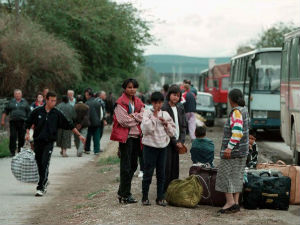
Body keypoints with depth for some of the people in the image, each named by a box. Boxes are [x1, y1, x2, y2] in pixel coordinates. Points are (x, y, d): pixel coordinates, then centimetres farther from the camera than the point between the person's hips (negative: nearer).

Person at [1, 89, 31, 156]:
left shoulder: (25, 102, 11)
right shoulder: (11, 102, 10)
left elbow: (29, 112, 11)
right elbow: (5, 111, 13)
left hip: (22, 122, 1)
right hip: (13, 122, 0)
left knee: (22, 137, 2)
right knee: (13, 137, -6)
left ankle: (20, 151, 15)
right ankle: (12, 151, -2)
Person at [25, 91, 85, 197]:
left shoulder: (57, 114, 1)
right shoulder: (37, 111, 2)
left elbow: (69, 125, 7)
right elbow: (28, 123, 13)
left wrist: (79, 135, 8)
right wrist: (27, 133, -2)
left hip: (49, 142, -2)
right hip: (37, 141, 2)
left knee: (45, 164, -13)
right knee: (39, 163, 9)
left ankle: (41, 188, -14)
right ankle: (44, 182, 30)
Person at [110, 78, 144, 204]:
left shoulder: (138, 102, 13)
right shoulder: (120, 102, -7)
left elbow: (143, 117, 0)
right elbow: (124, 121, -15)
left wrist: (133, 116, -13)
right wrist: (137, 119, -4)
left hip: (136, 136, 7)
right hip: (126, 136, -7)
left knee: (133, 165, 11)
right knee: (126, 166, -6)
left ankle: (122, 192, 21)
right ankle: (125, 195, -1)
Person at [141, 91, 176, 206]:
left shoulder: (165, 115, 9)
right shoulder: (147, 113, -3)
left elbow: (172, 132, 11)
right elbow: (146, 129, -17)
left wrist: (166, 123, -5)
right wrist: (154, 116, -16)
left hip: (162, 146, 4)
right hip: (150, 146, -4)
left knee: (161, 173, 7)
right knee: (148, 172, -1)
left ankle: (160, 198, 14)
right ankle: (145, 197, 9)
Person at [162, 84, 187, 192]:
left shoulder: (180, 108, 11)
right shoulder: (164, 108, -10)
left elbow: (183, 125, 13)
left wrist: (181, 141, -1)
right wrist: (175, 142, -11)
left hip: (177, 142, 6)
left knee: (175, 168, 6)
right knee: (167, 167, -6)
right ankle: (163, 191, 1)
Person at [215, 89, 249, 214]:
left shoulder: (236, 112, -17)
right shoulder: (244, 110, 12)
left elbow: (237, 132, -26)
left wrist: (229, 147, -28)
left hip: (233, 151, -9)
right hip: (242, 151, 9)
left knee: (225, 175, -4)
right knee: (237, 176, 10)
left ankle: (230, 202, -8)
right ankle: (235, 202, 11)